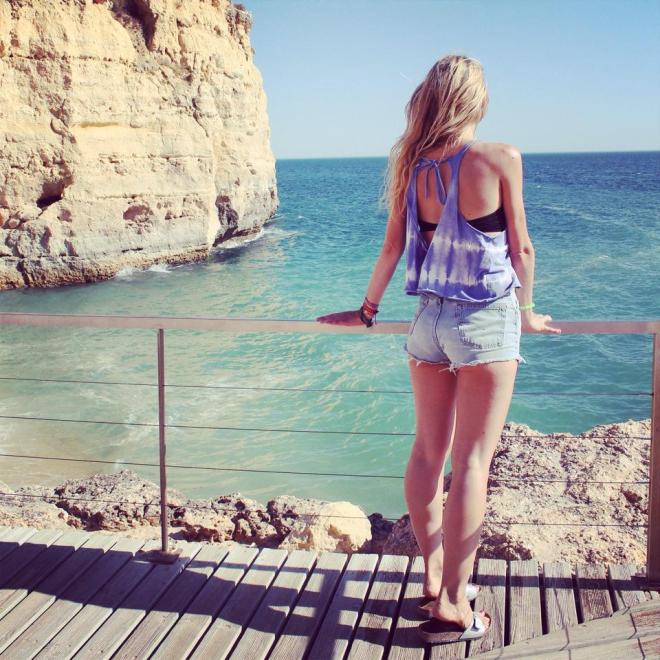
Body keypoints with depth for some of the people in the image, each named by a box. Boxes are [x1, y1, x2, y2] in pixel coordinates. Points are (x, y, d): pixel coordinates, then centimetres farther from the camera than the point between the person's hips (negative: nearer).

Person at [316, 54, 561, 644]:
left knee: (429, 451, 13)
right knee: (472, 461, -2)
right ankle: (453, 607, 1)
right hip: (487, 320, -5)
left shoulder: (412, 164, 2)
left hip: (429, 318, 5)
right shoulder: (499, 159, -11)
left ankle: (434, 579, 24)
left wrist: (367, 309, 23)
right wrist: (526, 313, 12)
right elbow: (521, 247, -3)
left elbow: (393, 245, 9)